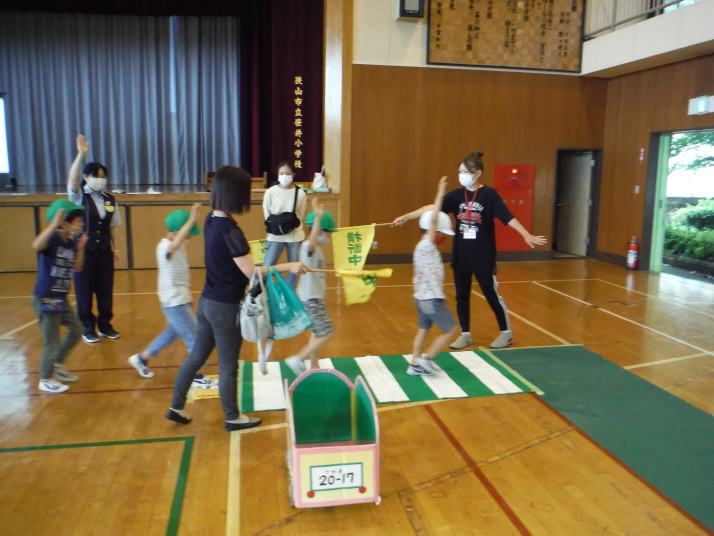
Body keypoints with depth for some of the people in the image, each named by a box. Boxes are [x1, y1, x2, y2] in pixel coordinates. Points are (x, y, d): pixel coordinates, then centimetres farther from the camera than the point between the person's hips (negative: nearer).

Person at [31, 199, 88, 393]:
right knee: (52, 342, 2)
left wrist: (80, 248, -1)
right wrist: (54, 224, -44)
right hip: (45, 299, -8)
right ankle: (45, 380, 22)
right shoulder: (52, 239, -19)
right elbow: (36, 246, -42)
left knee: (76, 330, 19)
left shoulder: (71, 242, 5)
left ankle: (58, 365, 37)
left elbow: (77, 268, 10)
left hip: (61, 299, 8)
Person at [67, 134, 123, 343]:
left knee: (106, 290, 9)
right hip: (83, 251, -3)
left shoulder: (110, 200, 6)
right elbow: (72, 179, -25)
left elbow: (112, 228, 9)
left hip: (104, 252, 3)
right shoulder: (78, 197, -4)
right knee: (84, 291, 4)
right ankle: (88, 329, 17)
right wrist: (81, 155, -36)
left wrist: (116, 249, 5)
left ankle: (105, 325, 24)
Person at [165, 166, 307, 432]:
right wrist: (288, 266, -19)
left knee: (196, 356, 21)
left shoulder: (211, 220, 2)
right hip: (225, 307, -8)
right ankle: (233, 418, 26)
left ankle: (176, 407, 34)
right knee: (228, 366, 9)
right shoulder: (229, 230, -24)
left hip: (208, 301, 9)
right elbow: (251, 272, -23)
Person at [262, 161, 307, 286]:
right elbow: (267, 215, 4)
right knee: (266, 267, -4)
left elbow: (301, 216, 6)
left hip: (295, 236, 1)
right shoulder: (270, 192, -4)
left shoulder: (300, 194, -2)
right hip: (275, 236, -1)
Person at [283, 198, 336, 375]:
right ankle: (297, 360, 0)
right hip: (310, 299, -10)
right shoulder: (307, 247, -21)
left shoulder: (317, 249, 10)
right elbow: (312, 242, -42)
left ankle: (314, 367, 27)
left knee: (317, 334, 16)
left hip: (315, 297, 10)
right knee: (326, 334, -8)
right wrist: (318, 218, -52)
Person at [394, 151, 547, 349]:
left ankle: (506, 333, 24)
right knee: (462, 296, 11)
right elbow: (433, 208, -4)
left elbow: (507, 217, -16)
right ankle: (465, 334, 26)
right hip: (460, 256, 5)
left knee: (492, 295, 6)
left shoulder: (489, 194, -10)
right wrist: (406, 216, -12)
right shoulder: (457, 195, 2)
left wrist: (527, 235, -28)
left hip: (483, 256, -5)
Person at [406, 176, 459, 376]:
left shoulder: (422, 248, 10)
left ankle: (415, 365, 23)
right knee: (451, 330, 2)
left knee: (423, 330, 17)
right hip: (432, 299, -9)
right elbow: (433, 220, -29)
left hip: (421, 297, 10)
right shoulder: (427, 245, -17)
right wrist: (440, 195, -28)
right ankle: (427, 359, 7)